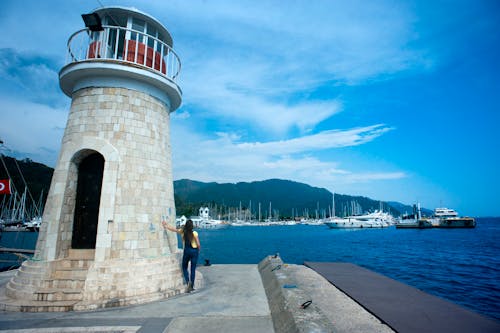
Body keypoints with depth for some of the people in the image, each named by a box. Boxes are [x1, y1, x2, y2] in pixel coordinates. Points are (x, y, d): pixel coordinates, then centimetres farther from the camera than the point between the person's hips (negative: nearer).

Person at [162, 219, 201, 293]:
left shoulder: (182, 232, -4)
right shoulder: (194, 233, -11)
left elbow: (173, 229, 10)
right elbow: (198, 245, -10)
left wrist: (165, 226, 26)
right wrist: (198, 251, 11)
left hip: (186, 251, 1)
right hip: (194, 251, -1)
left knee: (184, 268, 17)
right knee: (193, 269, 8)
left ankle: (188, 281, -7)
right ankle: (191, 286, 12)